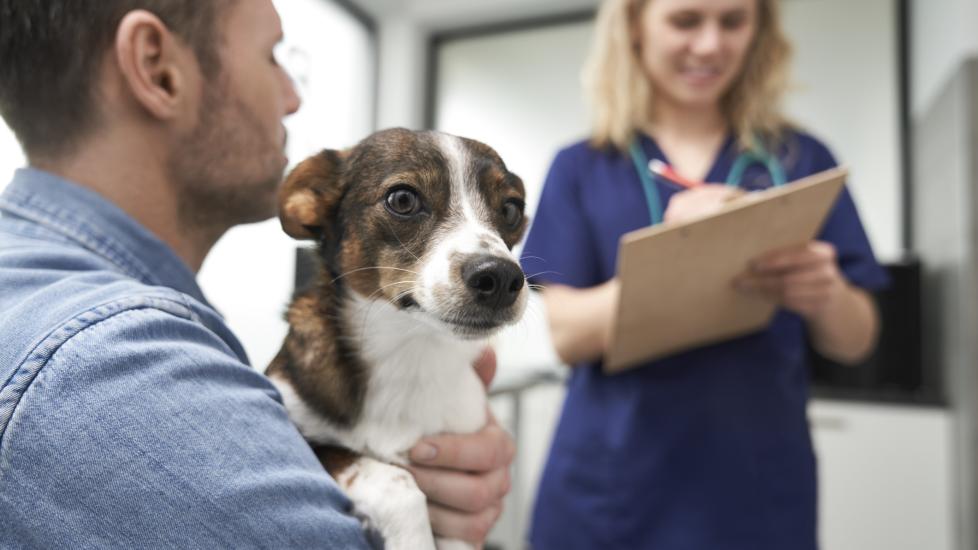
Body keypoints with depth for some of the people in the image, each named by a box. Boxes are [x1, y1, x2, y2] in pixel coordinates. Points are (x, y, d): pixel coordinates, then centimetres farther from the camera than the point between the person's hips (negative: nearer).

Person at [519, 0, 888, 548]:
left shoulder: (801, 158, 2)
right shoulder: (583, 167, -2)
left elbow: (855, 341, 4)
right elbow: (561, 334, -9)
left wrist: (827, 296, -19)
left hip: (760, 489, 2)